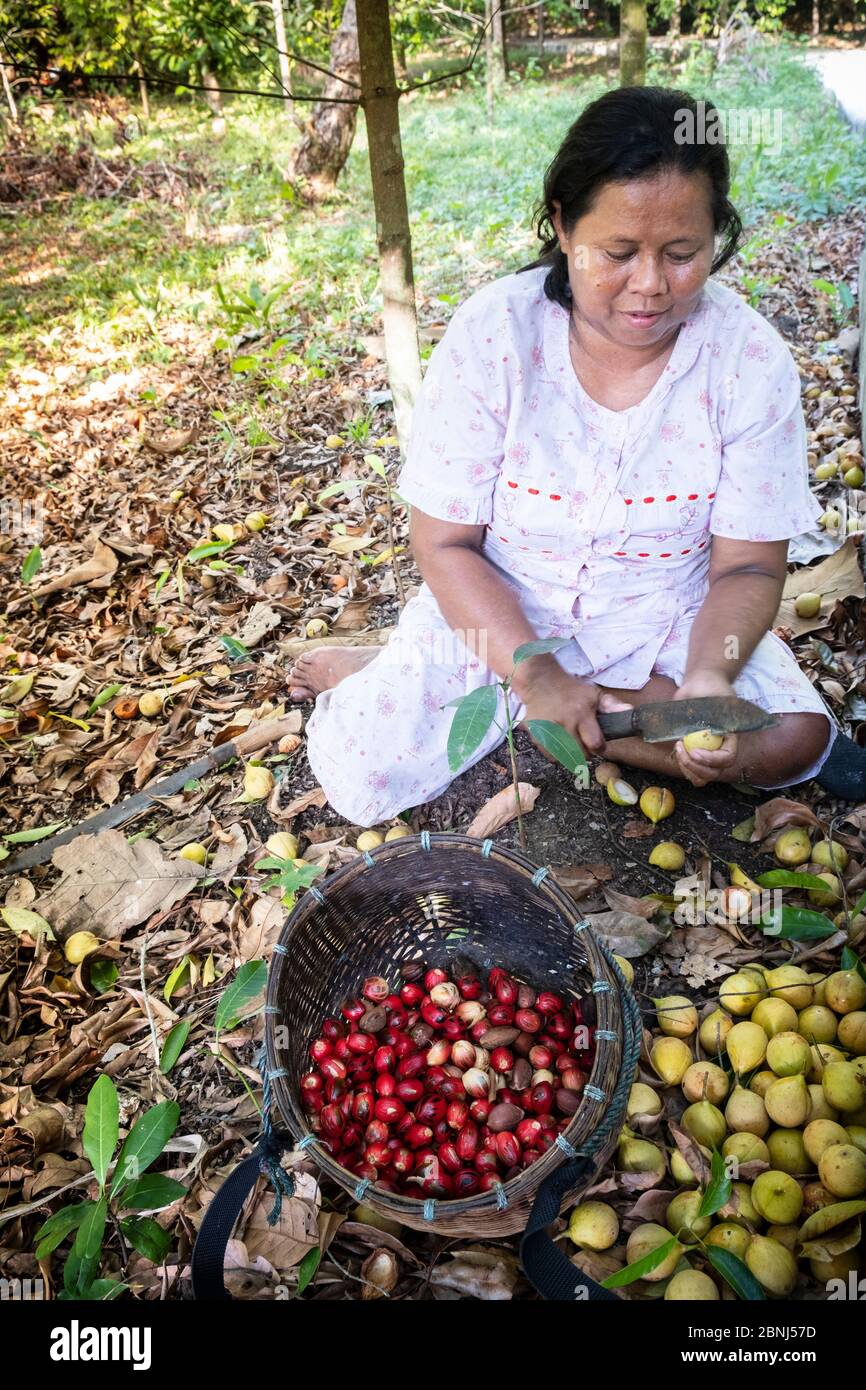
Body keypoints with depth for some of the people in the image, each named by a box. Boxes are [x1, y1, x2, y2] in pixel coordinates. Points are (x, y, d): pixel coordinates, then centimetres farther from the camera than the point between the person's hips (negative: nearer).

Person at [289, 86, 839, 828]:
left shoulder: (750, 357, -13)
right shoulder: (492, 332, -17)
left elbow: (748, 566, -10)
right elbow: (445, 543, -14)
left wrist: (709, 675, -30)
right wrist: (535, 674, -26)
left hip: (665, 622, 3)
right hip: (501, 613, -2)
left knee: (794, 738, -22)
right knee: (362, 778, -20)